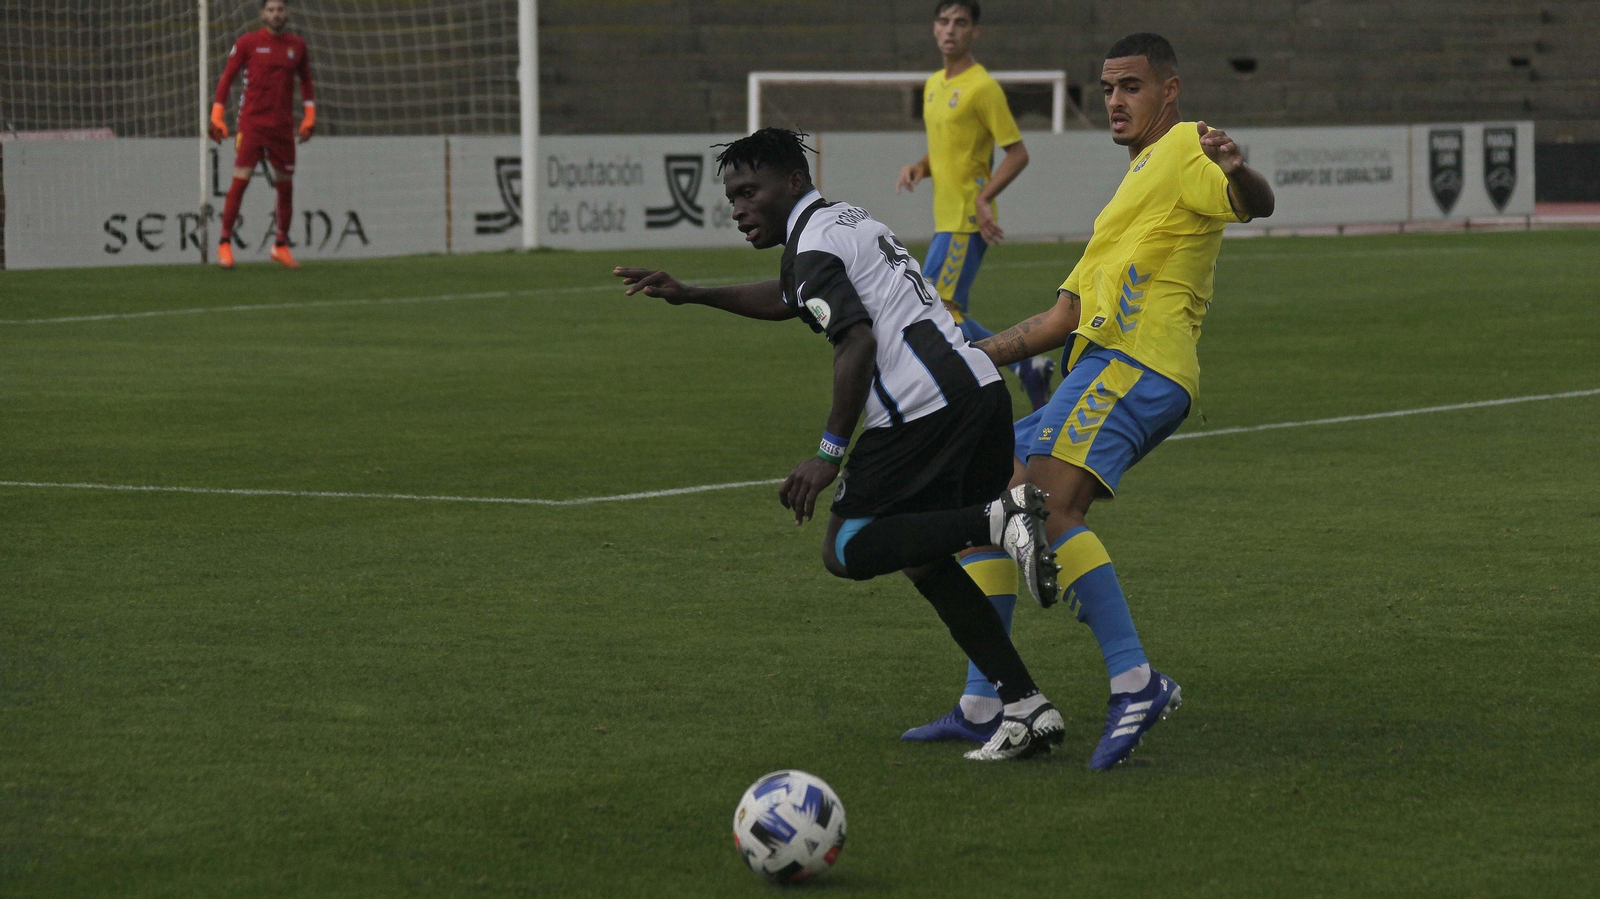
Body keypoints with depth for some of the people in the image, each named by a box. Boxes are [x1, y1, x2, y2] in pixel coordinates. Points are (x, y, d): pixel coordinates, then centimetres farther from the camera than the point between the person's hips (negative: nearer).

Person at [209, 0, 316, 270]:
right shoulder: (247, 43, -1)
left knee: (286, 187, 6)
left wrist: (309, 116, 12)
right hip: (251, 124, -3)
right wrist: (217, 117, -3)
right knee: (239, 183, -10)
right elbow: (226, 79, 2)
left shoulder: (297, 45, 9)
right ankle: (225, 245, -3)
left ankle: (281, 247, 20)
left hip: (283, 127, 3)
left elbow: (306, 82, 20)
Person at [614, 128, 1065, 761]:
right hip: (979, 386, 10)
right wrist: (690, 295, 45)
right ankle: (1027, 708, 8)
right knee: (921, 559, 17)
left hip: (921, 406, -10)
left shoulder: (814, 243, -6)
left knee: (845, 553, -3)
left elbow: (858, 342, -17)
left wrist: (829, 454, -16)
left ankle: (999, 518, -20)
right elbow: (788, 299, 44)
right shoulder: (848, 222, 26)